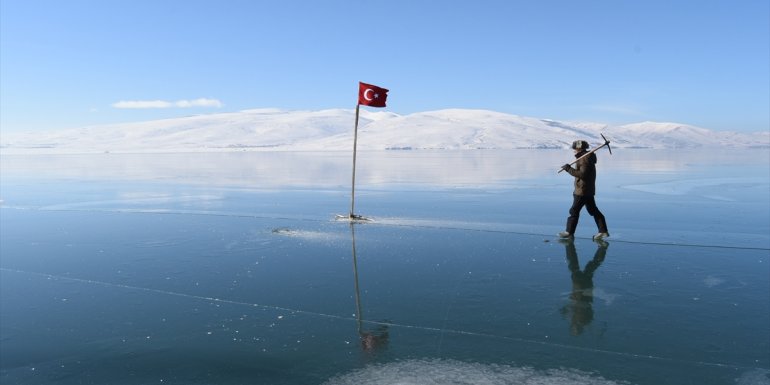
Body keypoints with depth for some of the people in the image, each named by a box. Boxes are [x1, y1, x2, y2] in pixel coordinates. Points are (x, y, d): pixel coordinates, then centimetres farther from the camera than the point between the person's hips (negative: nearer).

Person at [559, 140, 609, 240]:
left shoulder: (585, 159, -19)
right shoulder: (586, 157, 15)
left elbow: (582, 174, -27)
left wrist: (569, 169, -25)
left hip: (583, 191, -11)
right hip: (588, 190, 11)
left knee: (574, 211, -2)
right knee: (593, 210, 13)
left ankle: (569, 232, 6)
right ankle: (603, 231, 14)